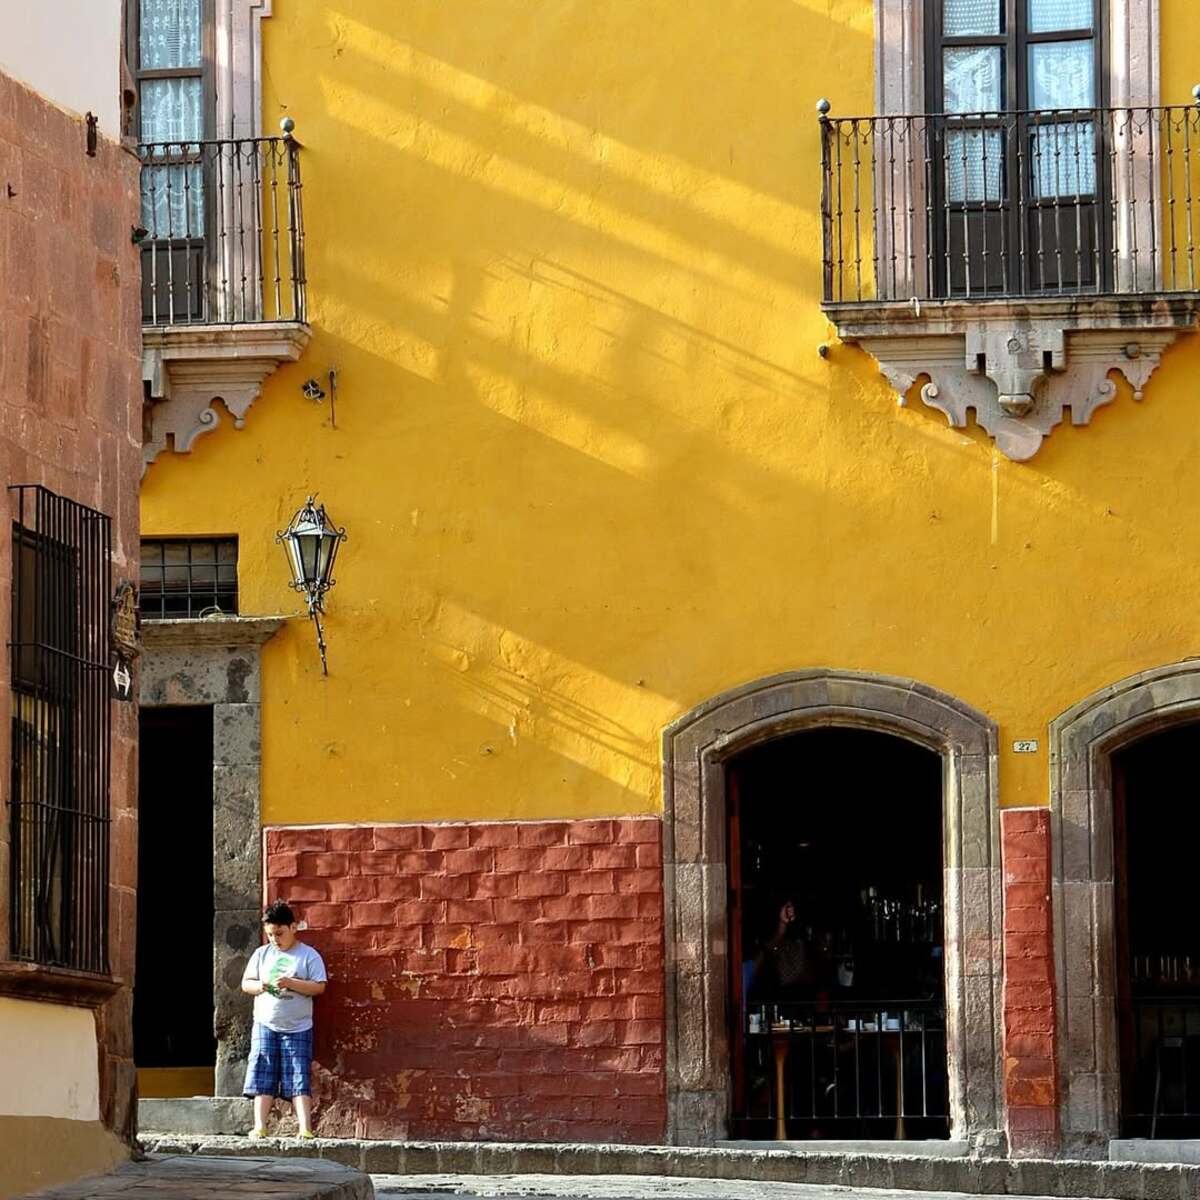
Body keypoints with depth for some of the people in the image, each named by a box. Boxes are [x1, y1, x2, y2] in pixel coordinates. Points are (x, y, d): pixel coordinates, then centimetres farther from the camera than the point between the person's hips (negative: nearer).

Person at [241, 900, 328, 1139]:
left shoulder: (309, 956, 0)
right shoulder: (262, 954, 11)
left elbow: (319, 987, -7)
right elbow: (245, 983, 10)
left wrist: (291, 983, -20)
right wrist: (259, 986, -12)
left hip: (298, 1029, -3)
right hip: (265, 1026, 3)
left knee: (299, 1081, -7)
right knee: (262, 1079, -2)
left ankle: (305, 1128, -13)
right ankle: (259, 1127, -3)